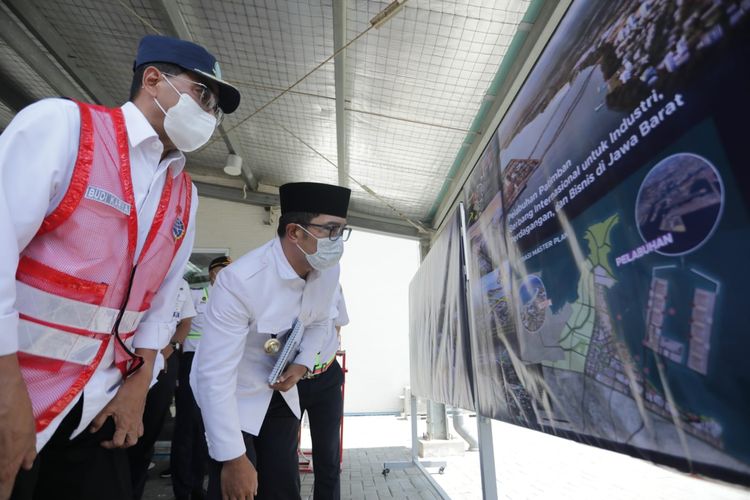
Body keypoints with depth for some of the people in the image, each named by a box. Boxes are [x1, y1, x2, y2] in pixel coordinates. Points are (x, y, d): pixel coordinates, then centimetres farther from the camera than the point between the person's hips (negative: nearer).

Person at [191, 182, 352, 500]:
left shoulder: (329, 270, -12)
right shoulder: (240, 280, -33)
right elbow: (214, 374, -30)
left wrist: (301, 366, -9)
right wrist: (233, 458, -23)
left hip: (280, 391, 6)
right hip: (228, 395, -5)